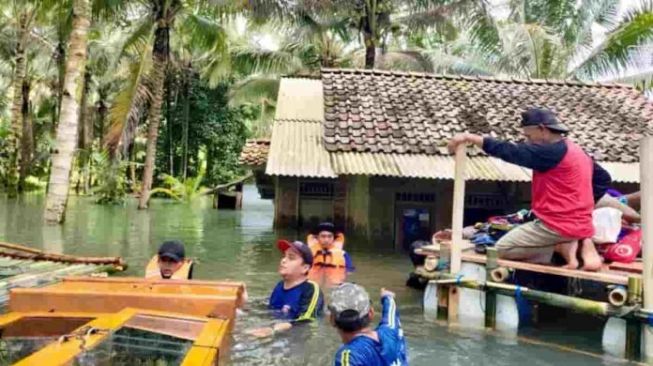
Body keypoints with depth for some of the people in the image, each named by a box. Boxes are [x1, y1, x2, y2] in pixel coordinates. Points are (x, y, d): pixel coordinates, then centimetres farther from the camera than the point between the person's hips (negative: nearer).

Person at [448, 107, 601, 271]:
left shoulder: (552, 151, -16)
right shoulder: (575, 149, 13)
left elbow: (511, 152, -22)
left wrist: (470, 138, -21)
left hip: (557, 225, -9)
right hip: (579, 225, 9)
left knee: (502, 249, 1)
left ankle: (564, 247, -7)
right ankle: (584, 243, 6)